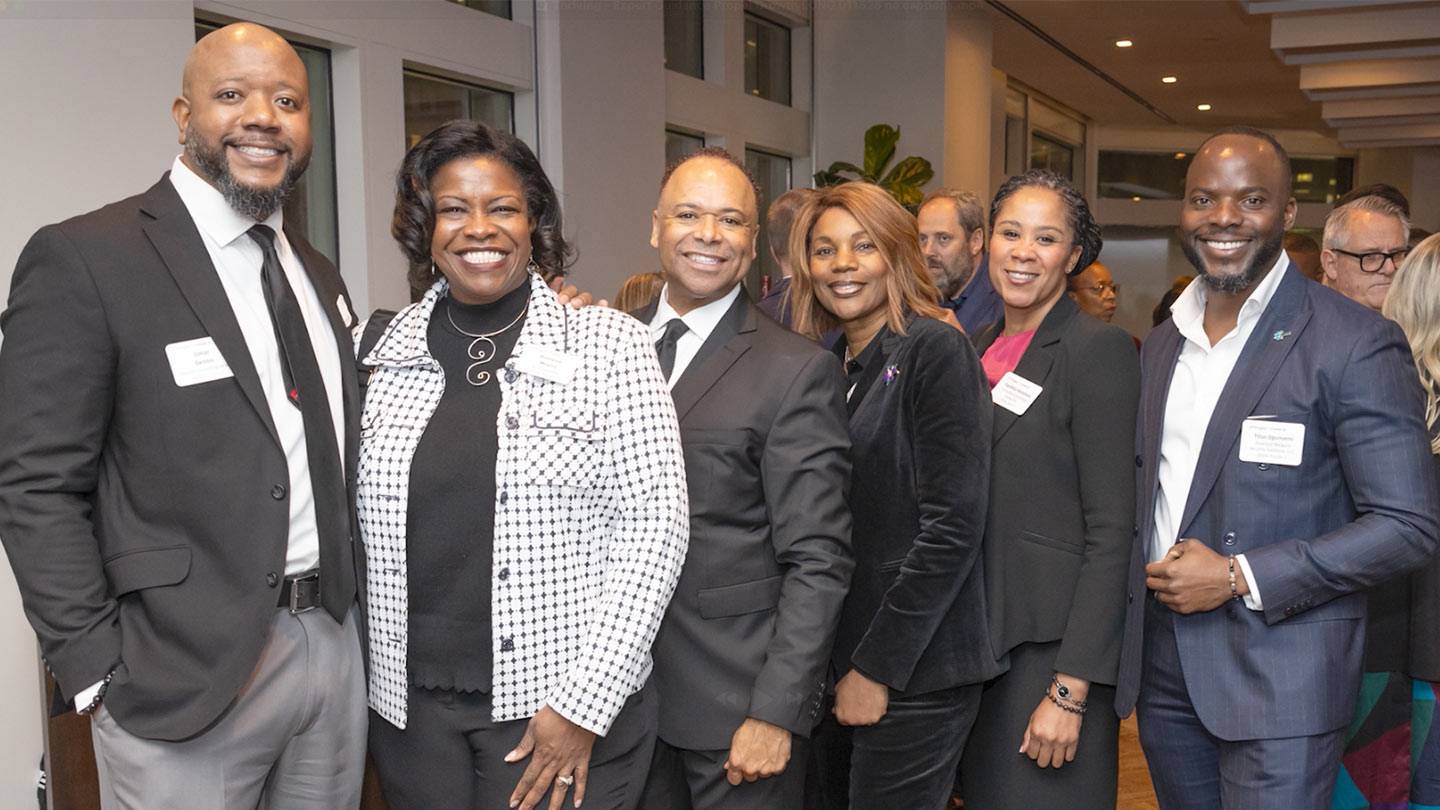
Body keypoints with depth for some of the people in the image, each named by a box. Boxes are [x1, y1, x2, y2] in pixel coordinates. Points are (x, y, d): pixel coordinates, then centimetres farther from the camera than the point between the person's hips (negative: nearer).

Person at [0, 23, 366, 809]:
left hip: (335, 645, 6)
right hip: (186, 673, -6)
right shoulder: (83, 258, -9)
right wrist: (99, 675, -14)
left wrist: (344, 609, 9)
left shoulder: (316, 273, 11)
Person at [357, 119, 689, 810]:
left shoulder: (609, 344, -7)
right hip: (409, 707, 3)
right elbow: (372, 529, 10)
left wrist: (583, 705, -13)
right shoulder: (389, 350, 3)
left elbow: (653, 528, -10)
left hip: (565, 708, -3)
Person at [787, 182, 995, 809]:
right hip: (835, 664, 6)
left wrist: (877, 668, -15)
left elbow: (953, 525, -16)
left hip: (912, 673, -6)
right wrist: (839, 664, 2)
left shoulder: (935, 349, -10)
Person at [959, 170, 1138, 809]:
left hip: (1051, 648, -6)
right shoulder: (978, 348, 9)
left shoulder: (1099, 350, -11)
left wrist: (1070, 691, -18)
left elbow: (1110, 530, -15)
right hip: (977, 638, 6)